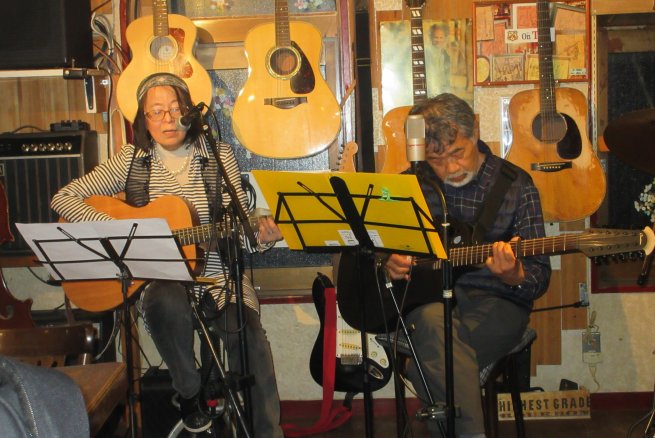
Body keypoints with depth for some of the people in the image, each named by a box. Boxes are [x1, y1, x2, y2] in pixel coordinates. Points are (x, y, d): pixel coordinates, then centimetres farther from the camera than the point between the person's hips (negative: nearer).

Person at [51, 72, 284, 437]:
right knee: (167, 302, -36)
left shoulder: (220, 156, 3)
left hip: (217, 272, 0)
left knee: (249, 335, -29)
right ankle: (189, 393, -8)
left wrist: (262, 237, -22)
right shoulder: (132, 160, 3)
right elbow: (63, 198, 0)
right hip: (158, 276, 0)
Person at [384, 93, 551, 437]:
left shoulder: (515, 185, 1)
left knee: (434, 352, -34)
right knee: (434, 324, -35)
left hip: (494, 302, -2)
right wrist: (387, 262, -2)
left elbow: (540, 277, -1)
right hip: (425, 296, 2)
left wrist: (515, 277, -24)